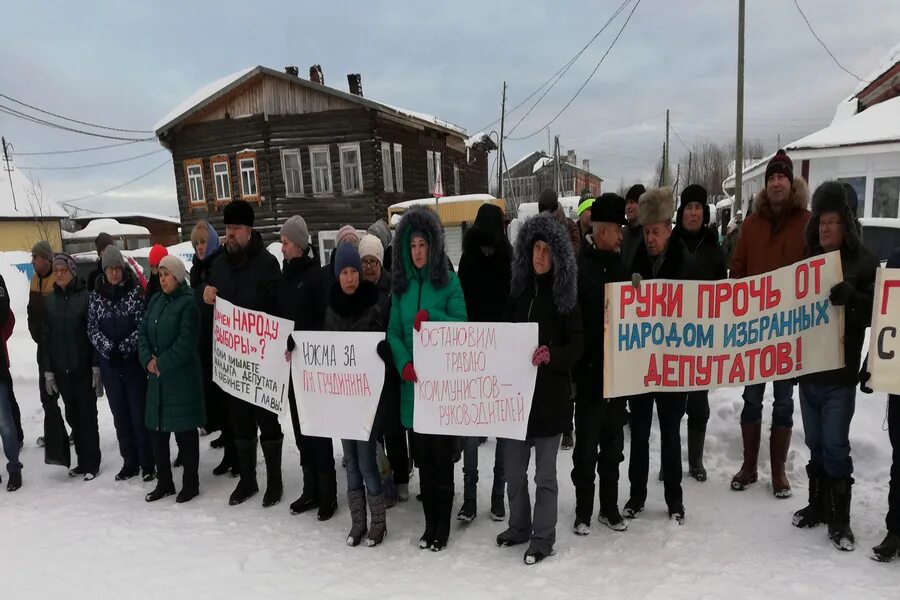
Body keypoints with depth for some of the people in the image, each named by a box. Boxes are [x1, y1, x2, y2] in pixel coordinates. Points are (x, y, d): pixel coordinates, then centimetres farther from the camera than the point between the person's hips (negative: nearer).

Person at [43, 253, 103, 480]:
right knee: (72, 416, 11)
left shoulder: (86, 296, -7)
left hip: (84, 368, -4)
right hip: (62, 370, 4)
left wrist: (97, 367, -13)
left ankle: (92, 463, 13)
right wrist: (48, 371, 5)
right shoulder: (49, 301, 6)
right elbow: (45, 338, 9)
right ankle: (82, 461, 22)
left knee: (88, 415, 2)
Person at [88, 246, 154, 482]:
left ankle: (147, 463, 11)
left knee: (139, 413, 0)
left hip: (133, 361, -3)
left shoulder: (135, 291, -5)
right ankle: (129, 462, 22)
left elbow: (143, 325, -8)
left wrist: (124, 348, -16)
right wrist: (108, 348, -12)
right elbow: (92, 328, 2)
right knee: (120, 414, 11)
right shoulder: (96, 295, 5)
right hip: (109, 363, 3)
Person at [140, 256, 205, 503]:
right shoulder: (156, 301, 11)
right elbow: (143, 333, 10)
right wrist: (148, 360, -5)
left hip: (181, 378, -7)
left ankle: (191, 484, 15)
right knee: (158, 430, 14)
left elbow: (185, 342, -18)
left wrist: (162, 363, -14)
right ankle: (164, 482, 28)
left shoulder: (187, 303, -11)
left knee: (184, 432, 2)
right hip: (156, 378, 7)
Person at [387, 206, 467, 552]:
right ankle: (430, 524, 26)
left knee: (442, 456, 4)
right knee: (422, 457, 12)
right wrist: (404, 364, -11)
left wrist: (430, 316, -21)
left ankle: (442, 528, 18)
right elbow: (393, 331, 5)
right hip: (413, 382, 4)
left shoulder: (449, 281, -2)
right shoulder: (401, 284, 9)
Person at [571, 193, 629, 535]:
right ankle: (583, 512, 23)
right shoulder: (577, 266, -12)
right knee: (586, 448, 8)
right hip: (589, 373, -6)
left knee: (613, 446, 17)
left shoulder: (617, 264, 8)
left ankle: (610, 508, 32)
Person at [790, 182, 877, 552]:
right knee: (815, 444, 14)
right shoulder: (809, 259, 11)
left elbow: (874, 312, -9)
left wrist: (851, 297, -27)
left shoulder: (863, 262, -3)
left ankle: (839, 518, 11)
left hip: (839, 370, -5)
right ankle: (818, 504, 27)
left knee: (835, 446, -1)